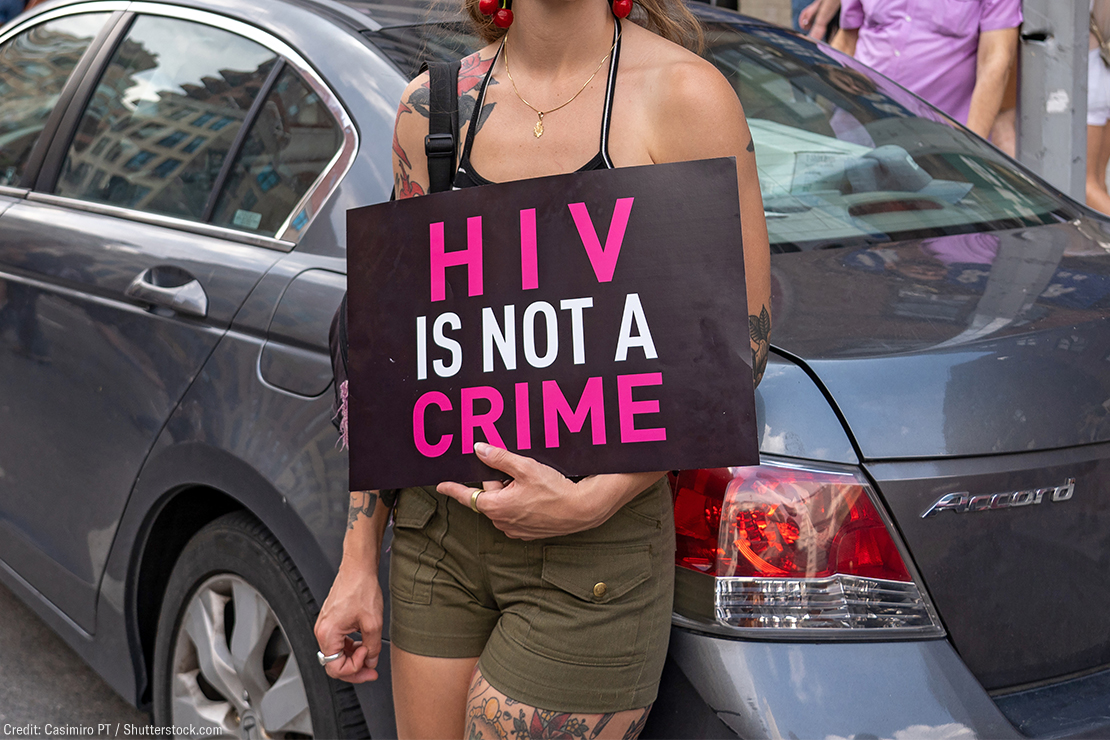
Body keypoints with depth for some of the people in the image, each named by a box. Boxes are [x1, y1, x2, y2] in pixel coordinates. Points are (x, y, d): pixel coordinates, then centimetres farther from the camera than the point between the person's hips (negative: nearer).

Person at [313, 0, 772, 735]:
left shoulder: (683, 94, -9)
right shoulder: (431, 105, 4)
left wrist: (590, 500, -17)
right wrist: (358, 561, 8)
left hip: (593, 558, -4)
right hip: (438, 531, 5)